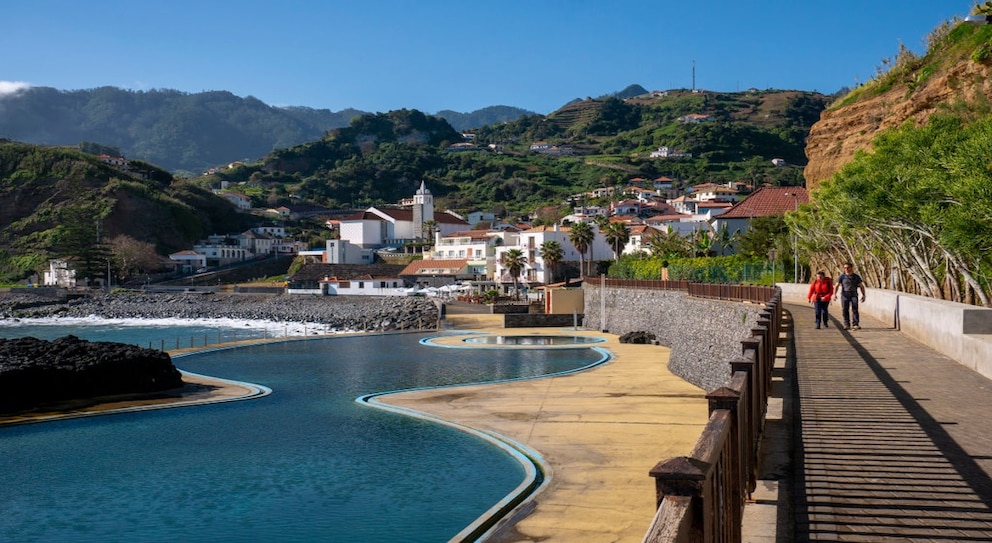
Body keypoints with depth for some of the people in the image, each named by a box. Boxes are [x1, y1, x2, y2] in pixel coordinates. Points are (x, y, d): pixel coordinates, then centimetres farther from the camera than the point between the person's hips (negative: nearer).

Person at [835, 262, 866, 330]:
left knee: (854, 309, -13)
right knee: (845, 310, -2)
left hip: (854, 295, 0)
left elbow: (861, 286, 14)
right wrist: (834, 294, -13)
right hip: (844, 295, 0)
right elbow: (837, 286, 0)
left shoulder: (856, 277, 9)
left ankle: (855, 324, -15)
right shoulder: (842, 276, 6)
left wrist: (863, 295, 4)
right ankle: (847, 325, 8)